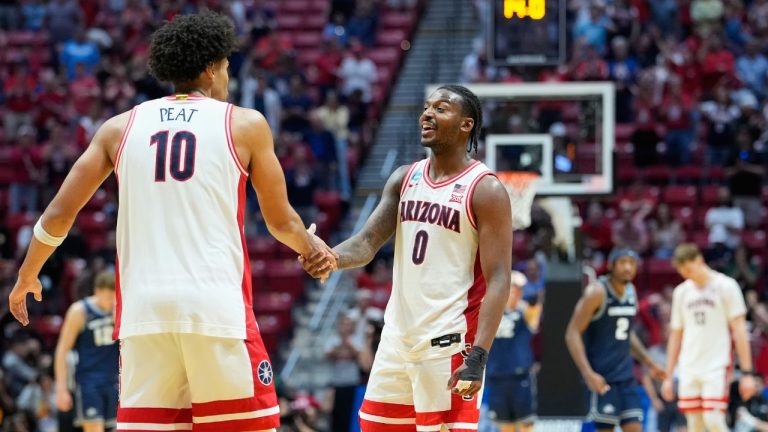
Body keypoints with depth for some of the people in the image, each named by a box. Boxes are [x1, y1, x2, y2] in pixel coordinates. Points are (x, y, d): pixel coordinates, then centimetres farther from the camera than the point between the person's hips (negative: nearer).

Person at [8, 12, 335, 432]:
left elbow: (59, 214, 13)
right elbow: (281, 221, 14)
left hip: (143, 308, 3)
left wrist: (26, 277, 30)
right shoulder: (245, 125, 6)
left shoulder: (119, 127, 13)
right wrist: (314, 249, 37)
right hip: (217, 307, -3)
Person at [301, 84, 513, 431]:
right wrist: (329, 258, -21)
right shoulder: (404, 179, 11)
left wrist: (478, 356, -26)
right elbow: (368, 242, 3)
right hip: (397, 337, 7)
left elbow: (498, 281, -15)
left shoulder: (485, 190, -10)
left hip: (450, 342, -7)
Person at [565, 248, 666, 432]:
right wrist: (588, 373, -25)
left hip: (626, 376, 7)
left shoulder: (630, 291, 11)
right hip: (602, 378, -7)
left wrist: (649, 363, 19)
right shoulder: (597, 292, -12)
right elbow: (573, 334, -15)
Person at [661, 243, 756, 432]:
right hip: (689, 368, 5)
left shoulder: (725, 286, -3)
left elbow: (739, 329, -5)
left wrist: (746, 372, -11)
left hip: (716, 367, -5)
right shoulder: (681, 292, 12)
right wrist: (668, 376, 14)